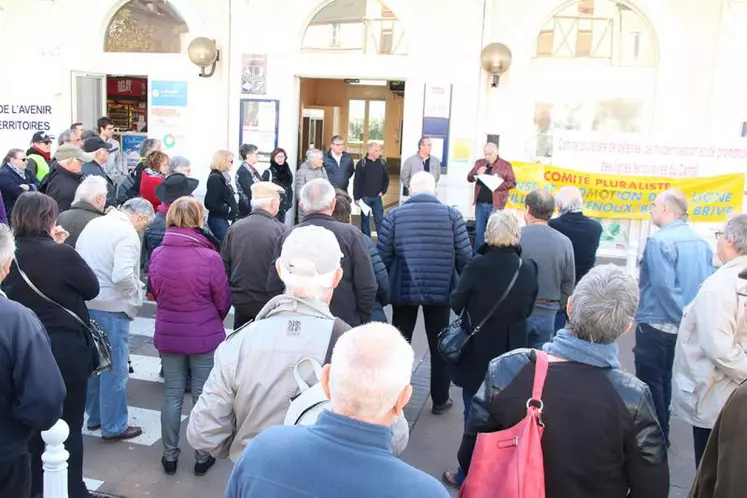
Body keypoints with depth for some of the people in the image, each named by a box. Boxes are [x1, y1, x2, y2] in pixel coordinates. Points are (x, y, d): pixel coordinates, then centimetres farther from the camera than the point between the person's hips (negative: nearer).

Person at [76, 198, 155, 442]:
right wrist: (137, 290, -8)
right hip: (111, 307, -8)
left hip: (85, 303, 9)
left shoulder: (94, 223, 8)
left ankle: (95, 416, 33)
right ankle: (114, 427, 12)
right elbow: (122, 275, -26)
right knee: (114, 368, 3)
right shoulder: (127, 233, -17)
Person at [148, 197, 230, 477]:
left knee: (172, 395, 16)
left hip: (167, 335, 3)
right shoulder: (209, 256, -19)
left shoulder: (157, 254, -8)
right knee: (203, 397, 11)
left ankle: (169, 456, 27)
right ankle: (202, 457, 23)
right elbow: (223, 300, -7)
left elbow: (153, 290, 9)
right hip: (204, 337, -3)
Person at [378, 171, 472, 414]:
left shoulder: (394, 215, -4)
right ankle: (440, 400, 25)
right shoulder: (451, 214, -4)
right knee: (439, 346, 15)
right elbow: (465, 256, -5)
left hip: (403, 290, 0)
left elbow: (383, 256, -4)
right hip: (440, 291, 0)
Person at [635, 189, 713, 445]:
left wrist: (682, 317, -13)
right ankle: (661, 435, 31)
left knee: (650, 384, 3)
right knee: (665, 381, 20)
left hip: (656, 325, -8)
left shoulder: (659, 241, -18)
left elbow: (664, 286, -25)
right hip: (684, 328, 8)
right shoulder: (701, 242, 6)